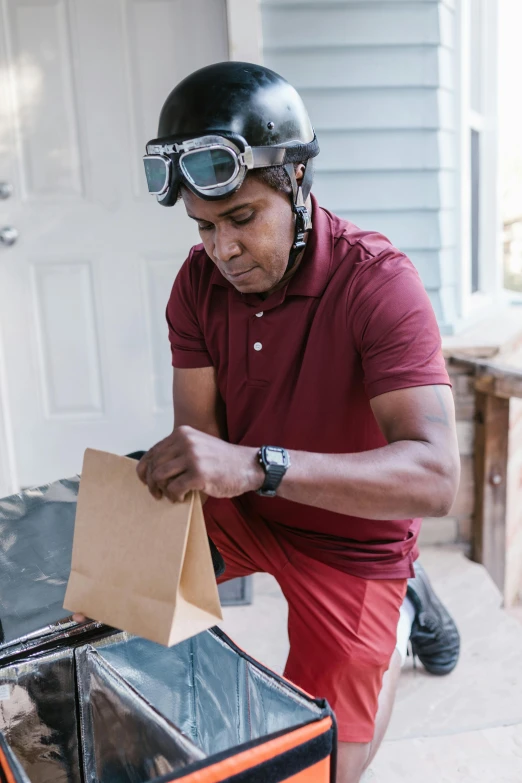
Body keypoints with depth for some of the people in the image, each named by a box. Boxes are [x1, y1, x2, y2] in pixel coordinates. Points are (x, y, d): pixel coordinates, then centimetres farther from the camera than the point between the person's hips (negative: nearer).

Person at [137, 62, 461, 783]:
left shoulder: (377, 281, -28)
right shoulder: (200, 280, -11)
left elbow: (436, 477, -37)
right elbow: (196, 438, -14)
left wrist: (256, 465, -49)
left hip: (350, 537, -4)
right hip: (243, 512, 5)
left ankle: (397, 614, 27)